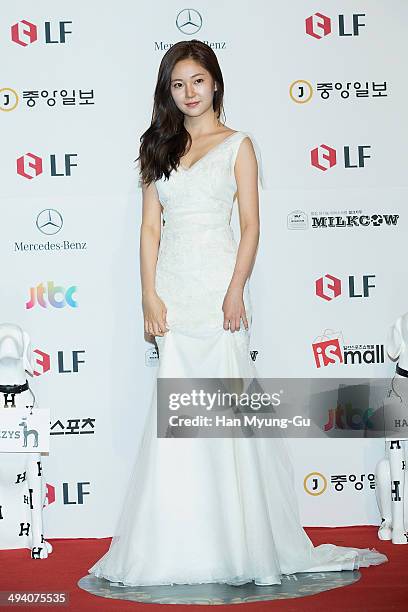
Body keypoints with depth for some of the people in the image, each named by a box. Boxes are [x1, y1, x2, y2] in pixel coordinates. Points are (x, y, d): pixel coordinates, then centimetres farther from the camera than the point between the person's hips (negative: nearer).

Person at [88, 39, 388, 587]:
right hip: (172, 286, 4)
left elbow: (250, 225, -2)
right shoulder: (160, 148, 15)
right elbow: (151, 226, 10)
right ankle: (183, 544, 11)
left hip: (217, 282, -3)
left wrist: (237, 290, -13)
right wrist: (150, 295, -1)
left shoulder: (238, 145, 5)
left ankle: (240, 541, 7)